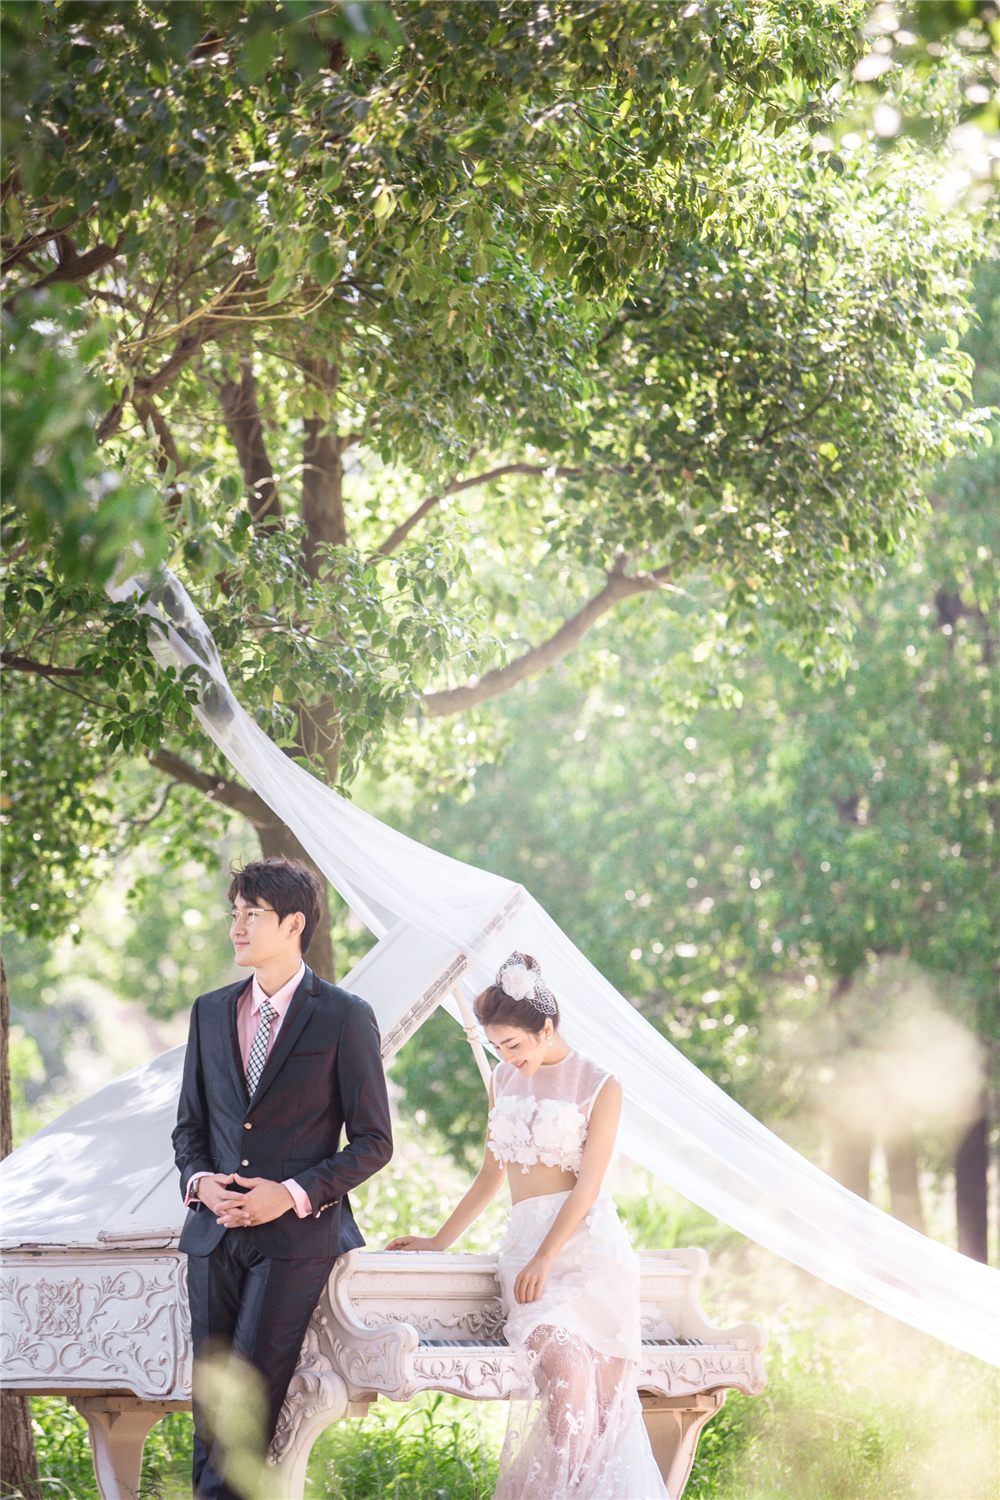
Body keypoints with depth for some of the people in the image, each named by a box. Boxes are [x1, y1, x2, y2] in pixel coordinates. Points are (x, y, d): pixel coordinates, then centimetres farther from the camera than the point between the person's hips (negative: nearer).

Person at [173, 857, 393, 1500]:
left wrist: (294, 1194, -13)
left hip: (297, 1235, -5)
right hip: (215, 1232, 5)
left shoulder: (345, 1018, -2)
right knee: (211, 1397, 4)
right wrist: (200, 1181, -3)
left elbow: (373, 1142, -2)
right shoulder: (211, 1011, 13)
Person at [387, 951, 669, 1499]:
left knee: (604, 1390, -18)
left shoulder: (599, 1086, 2)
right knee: (559, 1354, -25)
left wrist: (544, 1260, -14)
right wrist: (439, 1241, 25)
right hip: (525, 1240, 3)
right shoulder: (504, 1081, 18)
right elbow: (491, 1175, 26)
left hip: (586, 1242, -3)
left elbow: (587, 1184, -5)